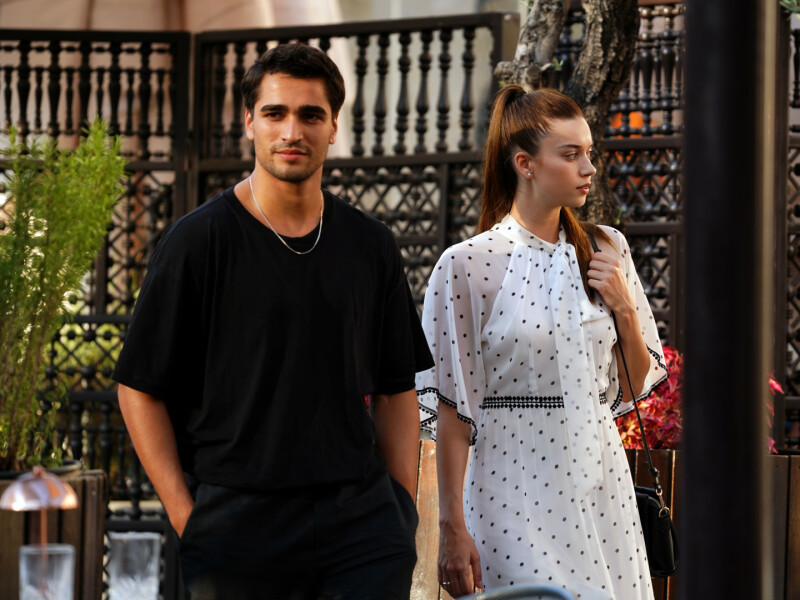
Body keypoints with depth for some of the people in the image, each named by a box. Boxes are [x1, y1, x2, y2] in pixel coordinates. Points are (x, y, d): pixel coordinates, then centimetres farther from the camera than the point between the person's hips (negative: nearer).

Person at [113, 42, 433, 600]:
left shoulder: (372, 245, 10)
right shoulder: (198, 240, -1)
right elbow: (141, 388, -1)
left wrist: (404, 508, 7)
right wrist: (186, 517, -7)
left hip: (360, 518, 3)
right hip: (235, 527, -2)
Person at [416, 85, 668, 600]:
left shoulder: (606, 250, 7)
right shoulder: (469, 265, -7)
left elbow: (638, 384, 13)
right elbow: (452, 408, -6)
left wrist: (625, 310, -5)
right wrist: (452, 527, -9)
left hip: (600, 486, 5)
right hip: (515, 494, -4)